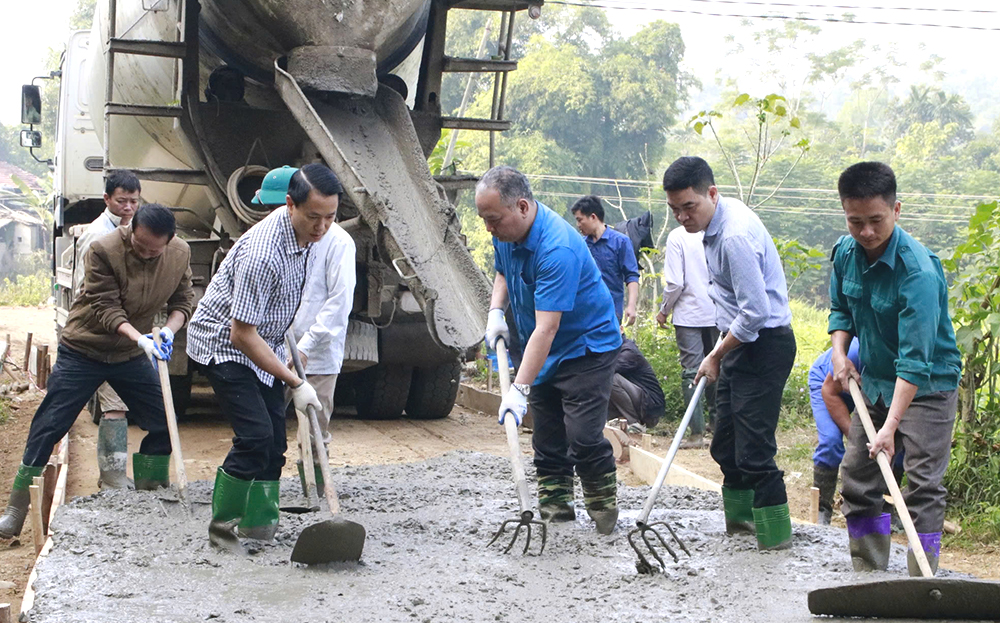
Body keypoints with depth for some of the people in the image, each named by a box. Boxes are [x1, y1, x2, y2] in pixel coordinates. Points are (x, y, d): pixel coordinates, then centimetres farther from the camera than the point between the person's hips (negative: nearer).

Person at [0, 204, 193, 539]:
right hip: (84, 351, -4)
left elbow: (182, 300, 0)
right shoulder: (104, 250, -24)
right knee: (49, 426, -4)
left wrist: (170, 329, -21)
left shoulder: (180, 254, -9)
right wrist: (140, 339, -38)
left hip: (132, 355, 4)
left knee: (163, 423, 1)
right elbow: (106, 309, -24)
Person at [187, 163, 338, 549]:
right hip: (223, 344, -9)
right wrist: (295, 383, -27)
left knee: (274, 438, 4)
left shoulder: (307, 234, -5)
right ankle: (222, 526, -5)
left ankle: (260, 524, 13)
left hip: (262, 344, 9)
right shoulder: (262, 252, -33)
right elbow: (242, 334, -29)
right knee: (255, 435, -18)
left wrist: (292, 349, 24)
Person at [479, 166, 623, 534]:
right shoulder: (506, 233, -3)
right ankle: (555, 514, 15)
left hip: (587, 347, -8)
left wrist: (520, 389, -38)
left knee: (584, 438, -14)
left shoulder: (557, 249, -32)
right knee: (547, 440, 8)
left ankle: (605, 513, 3)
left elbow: (547, 328, -35)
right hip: (542, 353, 8)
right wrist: (496, 312, 1)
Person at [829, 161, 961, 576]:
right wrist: (839, 351, -6)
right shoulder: (845, 252, -6)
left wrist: (891, 425, -38)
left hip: (926, 386, -7)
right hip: (874, 382, 7)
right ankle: (867, 575, 21)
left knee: (923, 484, -12)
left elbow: (915, 360, -33)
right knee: (857, 477, 9)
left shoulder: (919, 271, -29)